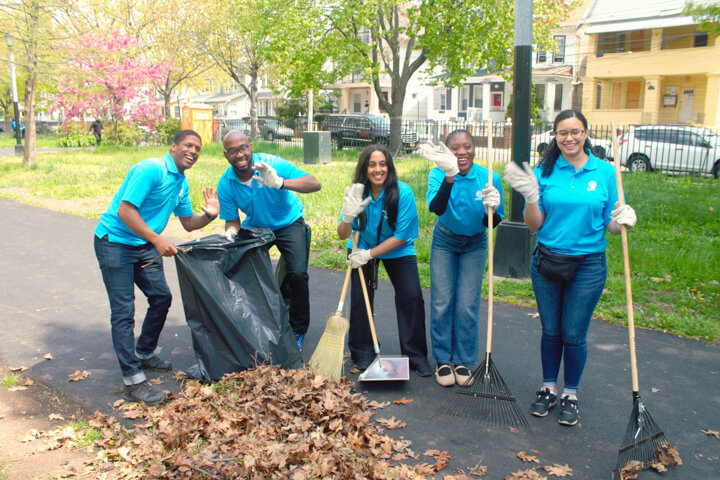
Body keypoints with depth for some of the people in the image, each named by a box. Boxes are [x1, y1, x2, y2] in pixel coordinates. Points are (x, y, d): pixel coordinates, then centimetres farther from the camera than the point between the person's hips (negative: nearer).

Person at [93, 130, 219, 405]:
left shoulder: (181, 182, 8)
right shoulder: (150, 170, -21)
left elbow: (188, 223, 13)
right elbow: (125, 210, -28)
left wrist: (209, 215, -8)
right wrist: (158, 240, -32)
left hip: (144, 246, 9)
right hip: (115, 243, -9)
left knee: (161, 298, 12)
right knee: (123, 311, -8)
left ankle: (144, 354, 33)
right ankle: (133, 381, -5)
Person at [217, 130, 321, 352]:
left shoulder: (271, 164, -26)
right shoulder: (225, 184, -15)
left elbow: (315, 184, -35)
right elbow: (232, 220, -4)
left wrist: (280, 183, -50)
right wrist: (230, 233, -29)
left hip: (288, 223, -3)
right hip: (255, 227, 4)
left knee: (297, 274, -18)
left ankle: (297, 331, 3)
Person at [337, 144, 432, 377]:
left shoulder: (403, 193, -25)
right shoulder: (357, 193, -19)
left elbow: (401, 236, -21)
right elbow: (343, 235, -18)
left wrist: (369, 254, -23)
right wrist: (348, 217, -39)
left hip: (398, 251, -1)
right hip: (363, 247, 2)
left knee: (411, 297, -10)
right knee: (360, 298, -6)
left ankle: (416, 356, 7)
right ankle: (363, 355, 12)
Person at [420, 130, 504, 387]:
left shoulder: (489, 178, -20)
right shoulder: (438, 174, -21)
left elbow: (493, 224, -14)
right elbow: (436, 208, -40)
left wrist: (491, 209, -37)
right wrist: (449, 175, -54)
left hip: (474, 245, 0)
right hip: (444, 243, 0)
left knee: (467, 305, 0)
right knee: (442, 302, 0)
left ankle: (464, 361, 16)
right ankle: (443, 359, 15)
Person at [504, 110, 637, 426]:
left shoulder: (605, 172, -1)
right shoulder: (544, 172, -1)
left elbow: (610, 226, 2)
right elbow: (534, 225, -3)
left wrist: (622, 221, -19)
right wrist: (531, 196, -19)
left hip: (588, 265, -1)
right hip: (547, 261, 1)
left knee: (574, 334, 6)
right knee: (550, 331, 12)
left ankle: (570, 394, 26)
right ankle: (548, 388, 31)